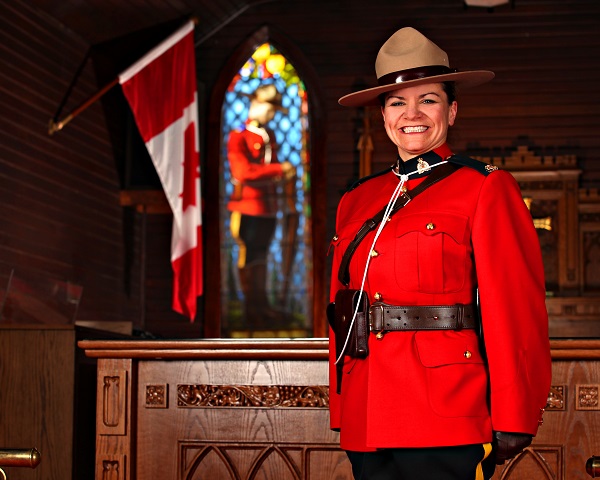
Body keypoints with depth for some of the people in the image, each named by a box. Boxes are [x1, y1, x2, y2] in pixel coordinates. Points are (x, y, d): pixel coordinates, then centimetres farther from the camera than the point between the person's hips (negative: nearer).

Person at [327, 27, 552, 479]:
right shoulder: (357, 201, 14)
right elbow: (340, 312, 16)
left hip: (447, 426, -5)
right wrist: (340, 411, 10)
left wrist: (512, 421, -10)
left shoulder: (485, 188, -1)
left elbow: (518, 309, -6)